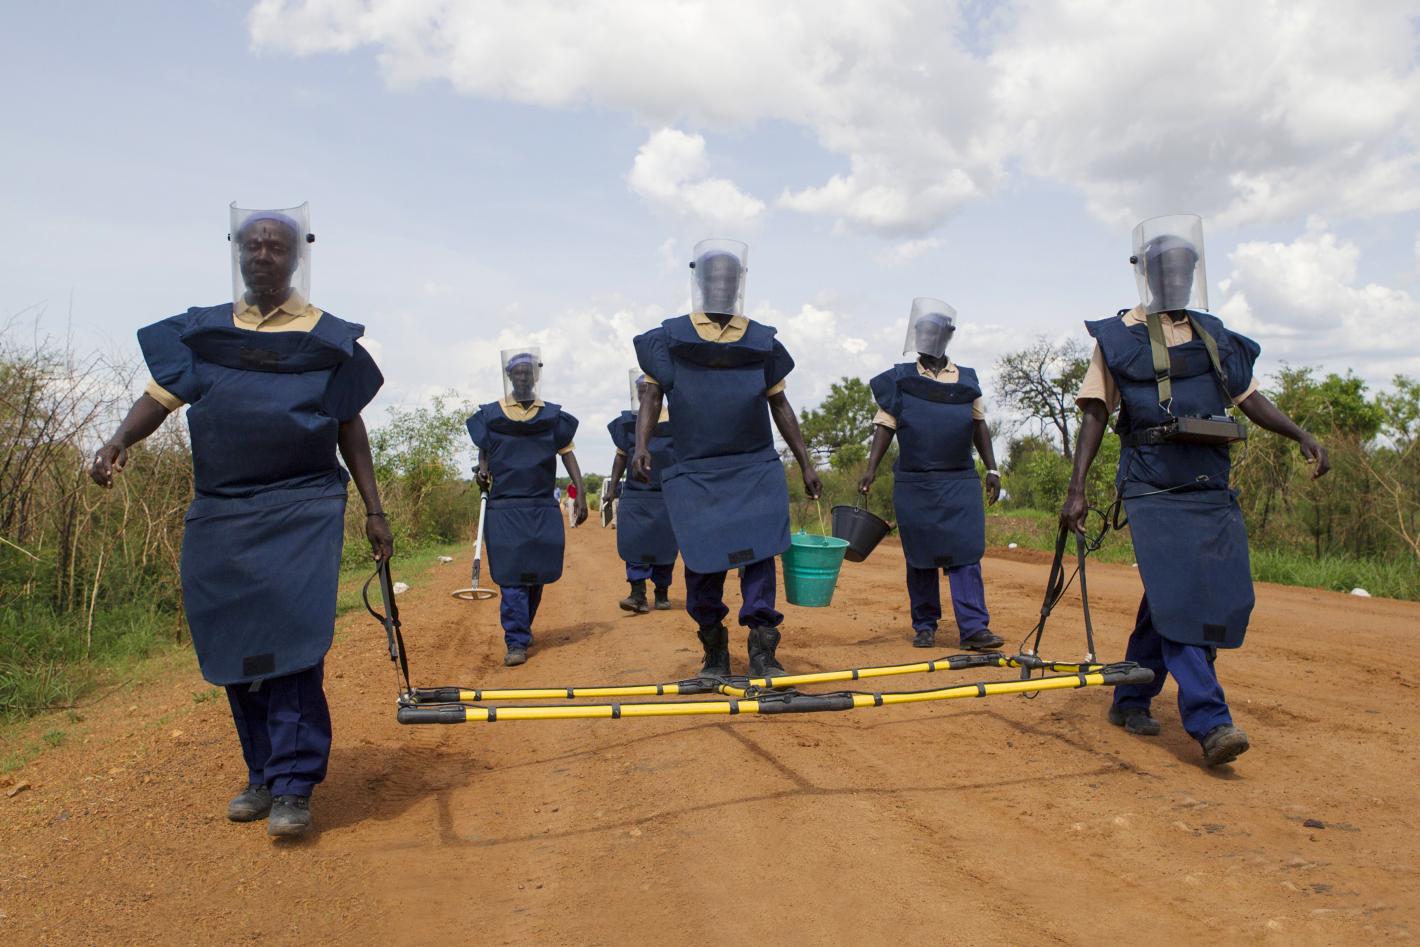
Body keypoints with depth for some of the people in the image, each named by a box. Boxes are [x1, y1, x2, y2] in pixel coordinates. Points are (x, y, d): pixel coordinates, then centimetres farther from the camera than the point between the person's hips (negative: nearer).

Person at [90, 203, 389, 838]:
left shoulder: (326, 338, 7)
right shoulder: (202, 332, 14)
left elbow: (349, 429, 8)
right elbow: (162, 394, 7)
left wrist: (374, 510, 5)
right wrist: (121, 439, -14)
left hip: (301, 509, -3)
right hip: (219, 512, 4)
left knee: (291, 641, -11)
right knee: (234, 648, 7)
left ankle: (293, 786, -4)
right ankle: (262, 774, 21)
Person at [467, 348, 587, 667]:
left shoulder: (552, 416, 9)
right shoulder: (490, 415, 8)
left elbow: (567, 454, 8)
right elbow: (483, 453, 16)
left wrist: (580, 494, 0)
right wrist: (482, 472, -7)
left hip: (543, 507, 2)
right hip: (505, 507, -2)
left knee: (537, 573, 9)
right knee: (511, 575, -7)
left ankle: (523, 628, 29)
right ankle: (517, 642, -6)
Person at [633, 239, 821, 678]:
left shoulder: (760, 341, 10)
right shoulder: (671, 338, 6)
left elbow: (779, 405, 14)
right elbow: (652, 395, 3)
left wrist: (806, 464, 13)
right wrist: (641, 444, -15)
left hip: (755, 469, 1)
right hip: (695, 472, -1)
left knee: (758, 554, -7)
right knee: (703, 563, 2)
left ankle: (763, 653, -1)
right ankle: (714, 651, 20)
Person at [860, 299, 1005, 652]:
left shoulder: (967, 380, 12)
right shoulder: (900, 380, 6)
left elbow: (980, 427, 16)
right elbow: (885, 427, 2)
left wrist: (992, 468, 11)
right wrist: (871, 469, -8)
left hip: (961, 481, 1)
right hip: (913, 483, -1)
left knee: (965, 553, -6)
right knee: (920, 557, 5)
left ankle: (974, 627, -7)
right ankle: (925, 626, 15)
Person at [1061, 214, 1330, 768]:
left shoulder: (1215, 336, 17)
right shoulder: (1120, 337, 2)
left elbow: (1249, 398, 23)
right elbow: (1095, 413, -2)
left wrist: (1301, 435, 8)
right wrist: (1077, 487, -10)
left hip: (1212, 489, 6)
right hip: (1153, 488, -5)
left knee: (1205, 597, 5)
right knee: (1178, 597, -14)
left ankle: (1131, 700, 20)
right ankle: (1209, 722, -13)